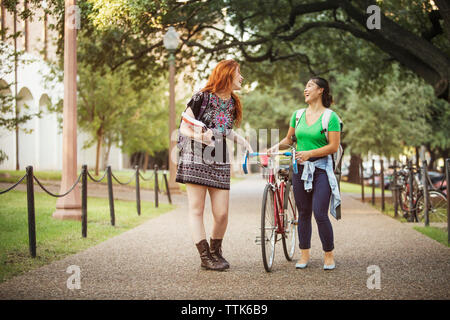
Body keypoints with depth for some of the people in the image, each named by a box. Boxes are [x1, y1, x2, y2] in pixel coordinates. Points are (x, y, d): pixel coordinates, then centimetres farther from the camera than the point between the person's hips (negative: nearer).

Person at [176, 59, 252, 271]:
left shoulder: (233, 103, 12)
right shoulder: (202, 98, -6)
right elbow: (183, 128, -4)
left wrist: (243, 142, 12)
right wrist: (200, 136, -22)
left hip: (220, 163, 5)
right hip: (195, 159, -5)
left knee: (222, 213, -2)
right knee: (196, 210, -4)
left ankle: (215, 251, 19)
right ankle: (205, 256, 1)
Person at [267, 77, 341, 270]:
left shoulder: (330, 117, -5)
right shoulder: (298, 114, 11)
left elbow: (333, 146, -10)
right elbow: (290, 139, 20)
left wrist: (309, 153, -20)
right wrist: (277, 146, 0)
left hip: (321, 169, -5)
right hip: (300, 169, 5)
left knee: (320, 214, -11)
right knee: (303, 213, 7)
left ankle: (329, 256, 4)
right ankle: (304, 255, 16)